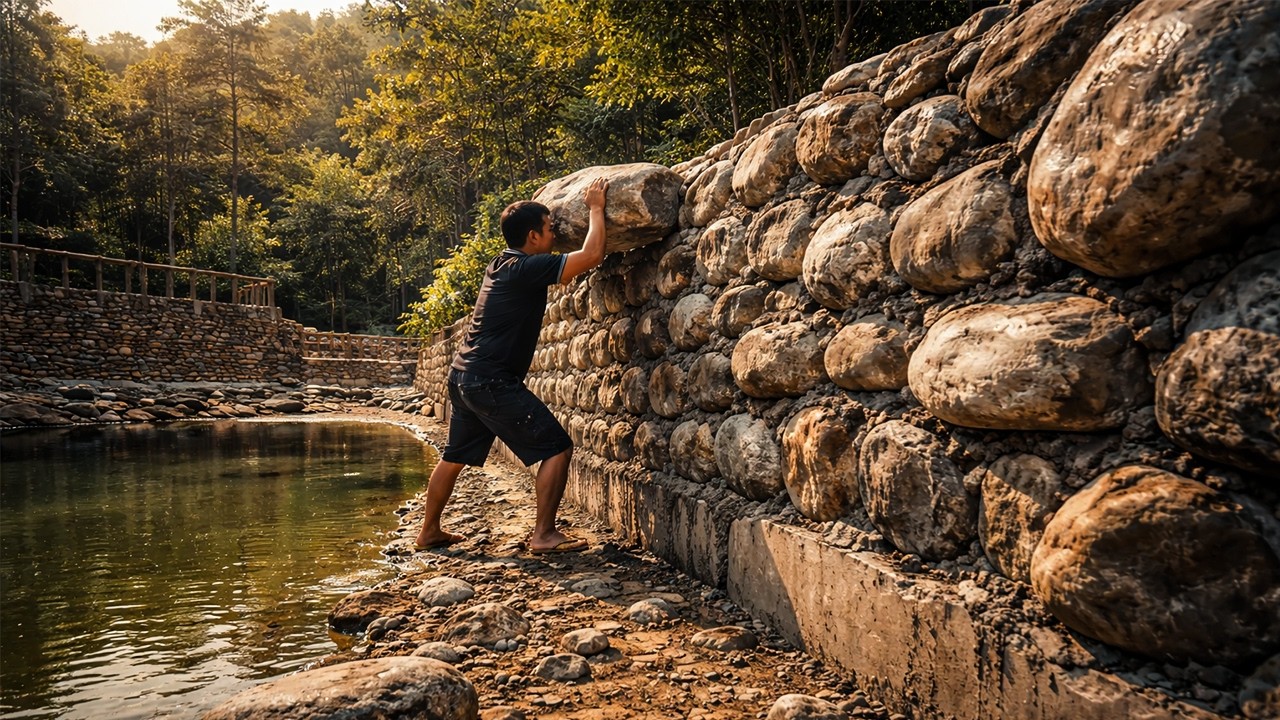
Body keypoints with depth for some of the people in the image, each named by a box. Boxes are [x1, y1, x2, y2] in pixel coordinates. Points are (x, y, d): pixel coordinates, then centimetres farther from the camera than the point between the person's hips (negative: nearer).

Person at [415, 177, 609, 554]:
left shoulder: (503, 263, 12)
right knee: (557, 447, -4)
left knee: (455, 456, 21)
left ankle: (429, 532, 33)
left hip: (464, 375, 10)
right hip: (492, 381, -10)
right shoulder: (527, 268, -15)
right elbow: (592, 255, -19)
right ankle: (544, 535, -2)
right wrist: (596, 207, -5)